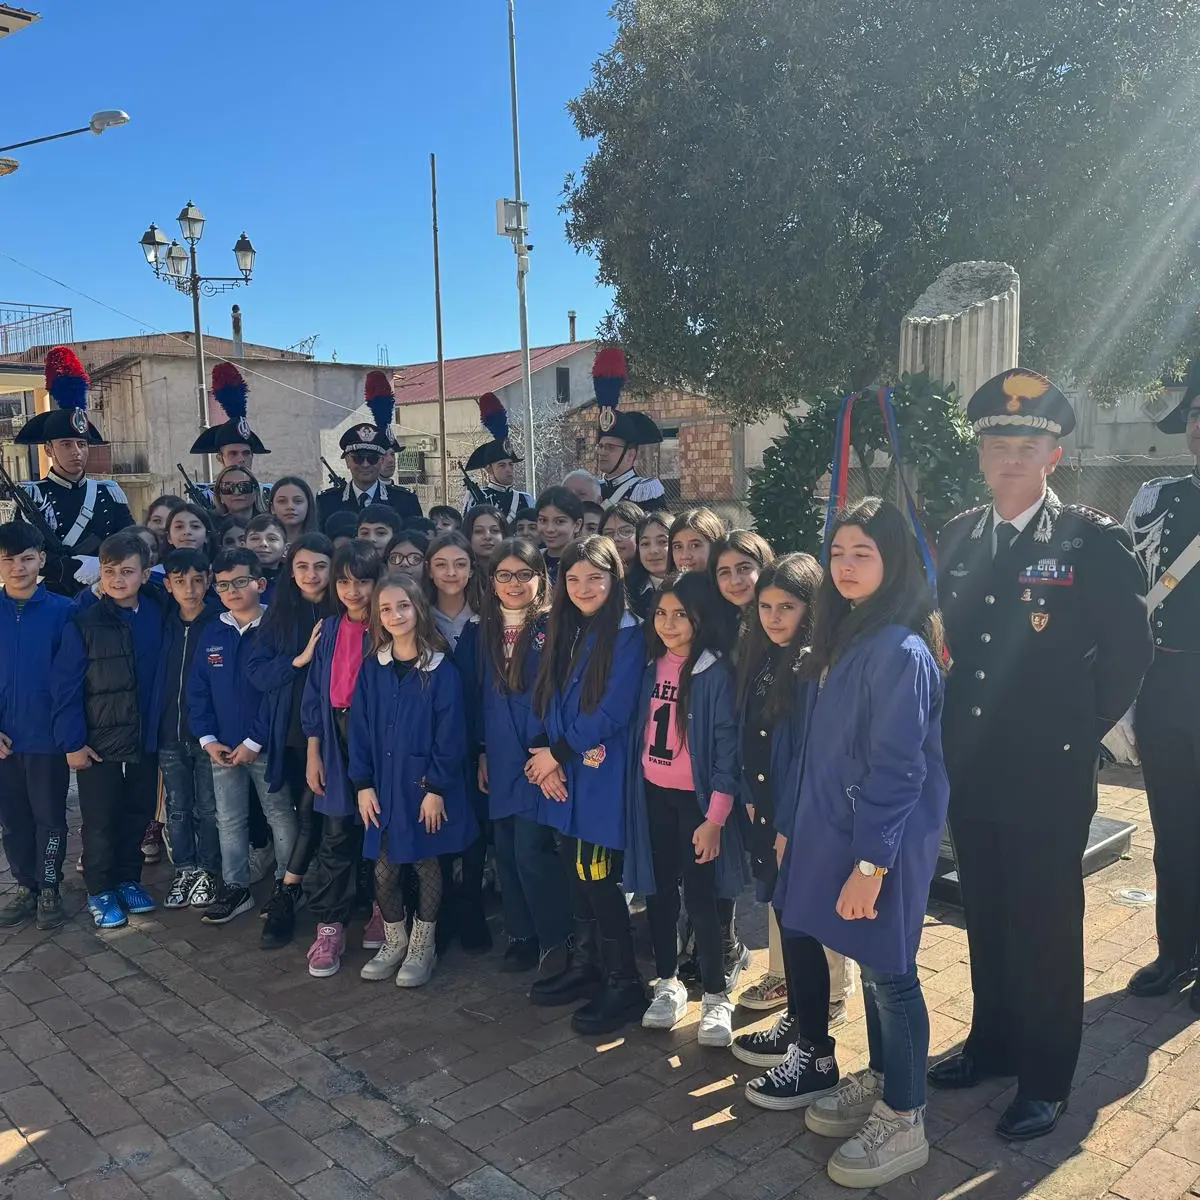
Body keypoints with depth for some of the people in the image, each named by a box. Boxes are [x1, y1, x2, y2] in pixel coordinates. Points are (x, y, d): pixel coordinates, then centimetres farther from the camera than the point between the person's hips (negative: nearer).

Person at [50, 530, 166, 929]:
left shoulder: (158, 617, -3)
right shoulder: (83, 624, -9)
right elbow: (65, 686, -8)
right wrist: (72, 742, -9)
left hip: (145, 742, 2)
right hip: (98, 744, -2)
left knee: (138, 816, 14)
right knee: (100, 823, 8)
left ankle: (128, 879, 33)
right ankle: (100, 890, 26)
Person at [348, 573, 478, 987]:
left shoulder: (442, 670, -9)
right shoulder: (372, 669, 2)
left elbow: (450, 735, -10)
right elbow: (359, 729, 3)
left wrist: (436, 788, -12)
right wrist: (363, 784, -3)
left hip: (426, 788, -3)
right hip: (383, 787, 3)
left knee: (426, 864, 10)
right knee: (384, 869, 8)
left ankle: (422, 948, 26)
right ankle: (393, 943, 28)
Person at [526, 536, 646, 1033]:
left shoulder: (627, 634, -12)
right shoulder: (564, 631, 11)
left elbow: (612, 713, -17)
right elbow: (550, 703, 11)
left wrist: (558, 754, -8)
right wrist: (546, 758, -5)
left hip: (602, 777, -7)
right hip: (565, 774, 7)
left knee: (598, 876, -2)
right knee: (577, 870, 14)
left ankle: (625, 985, 12)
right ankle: (584, 967, 30)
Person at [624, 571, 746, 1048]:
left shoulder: (715, 673, -12)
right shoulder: (651, 667, 4)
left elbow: (727, 749, -13)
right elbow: (640, 734, 11)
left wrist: (714, 818, -15)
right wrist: (631, 789, 6)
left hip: (695, 799, -5)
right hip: (653, 794, 5)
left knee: (699, 896, 0)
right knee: (658, 889, 13)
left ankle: (716, 996, 16)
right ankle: (667, 983, 29)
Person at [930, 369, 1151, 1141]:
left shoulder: (1093, 540, -10)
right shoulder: (959, 537, 6)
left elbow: (1131, 649, -6)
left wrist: (1083, 731, -2)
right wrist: (952, 728, 8)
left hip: (1048, 769, -5)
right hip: (971, 764, 5)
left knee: (1046, 921, 7)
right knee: (986, 912, 17)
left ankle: (1046, 1078, 24)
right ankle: (993, 1042, 36)